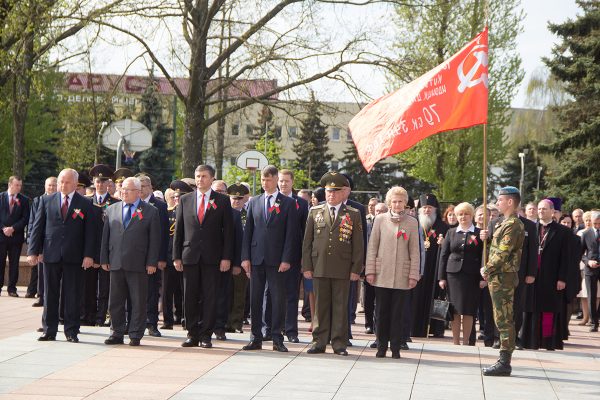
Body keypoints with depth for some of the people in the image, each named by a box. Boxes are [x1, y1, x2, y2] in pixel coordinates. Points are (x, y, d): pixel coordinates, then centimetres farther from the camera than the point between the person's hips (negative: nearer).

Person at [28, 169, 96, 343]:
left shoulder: (85, 204, 3)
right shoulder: (46, 201, 8)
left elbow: (90, 232, 0)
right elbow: (37, 227, 7)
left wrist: (89, 255, -8)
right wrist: (33, 251, -1)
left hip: (74, 257, -1)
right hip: (51, 255, 2)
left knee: (73, 296, 2)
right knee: (50, 295, 6)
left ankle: (71, 331, 10)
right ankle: (49, 330, 13)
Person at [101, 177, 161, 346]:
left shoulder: (150, 211, 2)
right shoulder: (111, 210, 13)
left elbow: (154, 239, 0)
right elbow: (105, 236, 13)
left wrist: (152, 262, -7)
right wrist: (104, 259, 6)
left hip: (138, 264, -3)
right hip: (116, 263, 3)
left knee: (138, 302, 1)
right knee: (115, 301, 7)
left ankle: (135, 335, 8)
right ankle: (117, 333, 16)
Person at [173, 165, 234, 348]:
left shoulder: (222, 201, 4)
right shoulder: (185, 200, 10)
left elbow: (228, 231, 1)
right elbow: (178, 230, 10)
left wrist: (226, 257, -6)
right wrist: (176, 256, 3)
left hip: (212, 257, -2)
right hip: (190, 256, 2)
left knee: (210, 297, -1)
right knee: (190, 297, 3)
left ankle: (206, 335, 5)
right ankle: (193, 334, 10)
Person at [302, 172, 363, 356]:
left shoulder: (353, 215, 6)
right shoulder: (315, 212, 11)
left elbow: (358, 245, 4)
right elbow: (307, 241, 10)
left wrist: (356, 269, -3)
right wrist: (306, 266, 3)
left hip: (342, 269, -1)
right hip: (319, 268, 1)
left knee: (341, 306, 1)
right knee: (320, 305, 4)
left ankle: (339, 343, 7)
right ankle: (319, 341, 10)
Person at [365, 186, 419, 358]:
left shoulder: (411, 222, 5)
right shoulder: (380, 219, 5)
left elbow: (414, 251, 5)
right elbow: (372, 246, 5)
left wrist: (413, 274, 0)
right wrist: (370, 270, -1)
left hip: (401, 275, 0)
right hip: (382, 273, 0)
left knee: (397, 312, 1)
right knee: (382, 311, 2)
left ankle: (395, 347, 7)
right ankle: (381, 346, 10)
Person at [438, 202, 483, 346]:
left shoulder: (479, 233, 5)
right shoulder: (451, 233, 11)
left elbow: (483, 256, 2)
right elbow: (443, 255, 10)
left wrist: (483, 277, -6)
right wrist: (441, 277, 4)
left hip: (471, 276, -2)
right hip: (453, 274, 2)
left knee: (468, 311, -1)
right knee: (455, 310, 2)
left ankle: (466, 342, 7)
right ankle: (455, 342, 8)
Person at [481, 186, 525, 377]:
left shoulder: (512, 225, -15)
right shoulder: (506, 223, 17)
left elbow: (502, 253, -20)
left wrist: (487, 269, -10)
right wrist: (489, 270, 9)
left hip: (503, 277, -10)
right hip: (499, 277, 10)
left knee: (504, 320, -8)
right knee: (502, 320, 12)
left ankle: (504, 363, -6)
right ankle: (504, 361, 16)